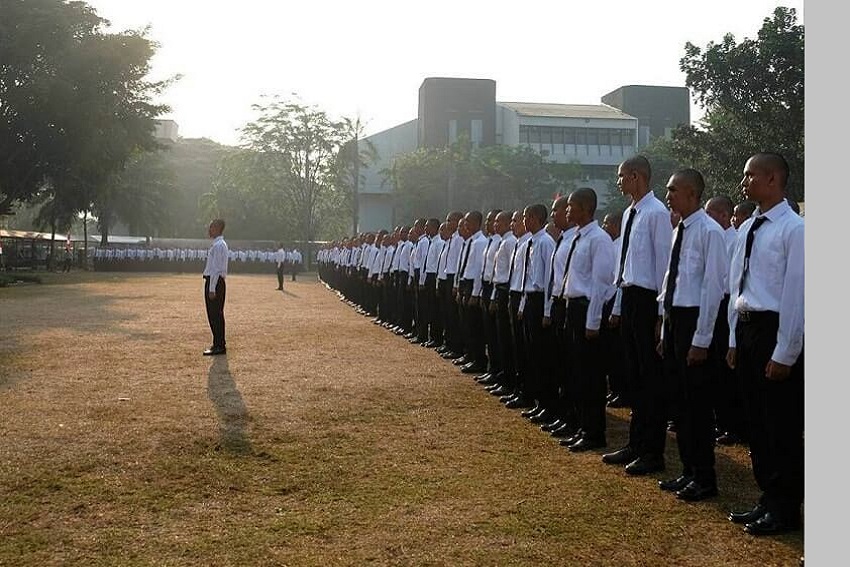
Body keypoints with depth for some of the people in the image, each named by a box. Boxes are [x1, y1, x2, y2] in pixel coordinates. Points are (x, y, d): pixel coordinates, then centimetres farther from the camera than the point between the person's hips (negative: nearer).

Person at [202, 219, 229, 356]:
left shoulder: (219, 245, -15)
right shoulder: (217, 244, 16)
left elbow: (216, 269, -19)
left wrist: (212, 289, -20)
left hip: (215, 282, -10)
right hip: (212, 281, 10)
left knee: (215, 315, -5)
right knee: (214, 314, 14)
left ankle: (219, 346, 0)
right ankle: (218, 344, 21)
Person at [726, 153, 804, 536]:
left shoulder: (794, 229, -13)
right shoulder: (747, 229, 11)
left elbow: (796, 294, -15)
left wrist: (784, 354, -14)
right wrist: (735, 339, 14)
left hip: (775, 330, -8)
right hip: (746, 327, 8)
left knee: (782, 426, 3)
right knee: (757, 421, 15)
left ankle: (784, 509, 16)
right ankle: (768, 499, 27)